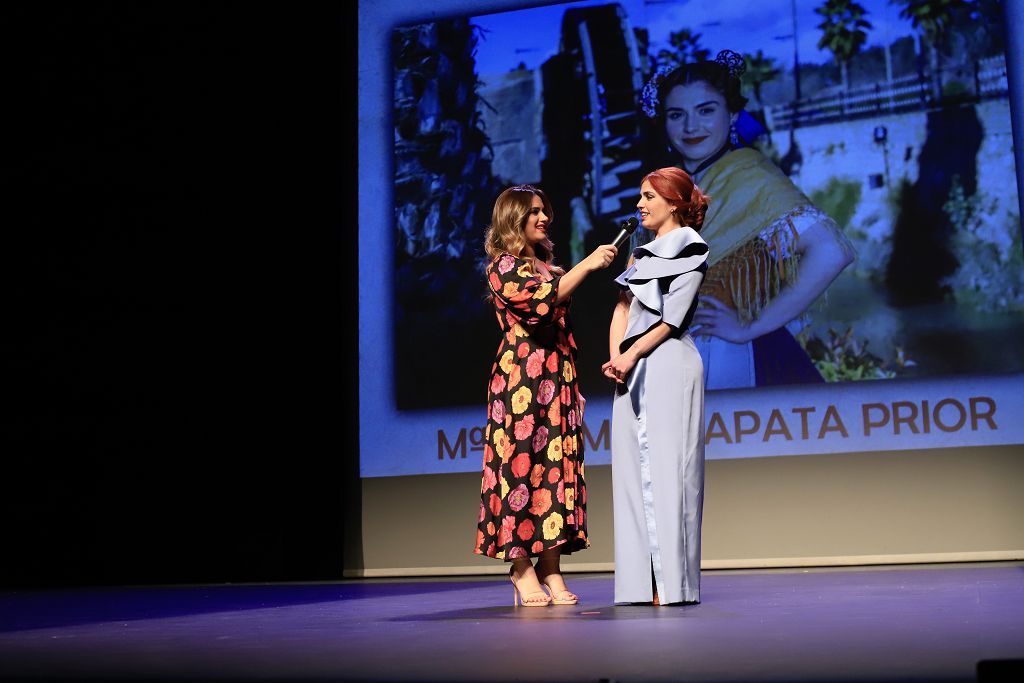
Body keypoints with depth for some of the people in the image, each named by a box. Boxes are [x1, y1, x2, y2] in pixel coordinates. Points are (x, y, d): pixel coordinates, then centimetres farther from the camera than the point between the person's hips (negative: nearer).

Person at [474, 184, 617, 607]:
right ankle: (522, 568, -2)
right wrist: (587, 265, -15)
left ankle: (550, 568, 3)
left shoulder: (548, 265, 21)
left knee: (558, 468, 2)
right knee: (522, 464, -7)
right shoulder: (503, 266, -1)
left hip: (559, 380, 7)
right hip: (521, 379, -7)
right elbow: (541, 300, -18)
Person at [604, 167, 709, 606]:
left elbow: (671, 319, -8)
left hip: (668, 367, -7)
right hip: (632, 371, 7)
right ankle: (642, 581, 4)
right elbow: (623, 307, 14)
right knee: (634, 470, 2)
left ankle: (672, 580, -7)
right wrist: (614, 356, -1)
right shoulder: (642, 253, 24)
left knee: (666, 467, -9)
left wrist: (631, 355, -15)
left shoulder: (689, 251, 2)